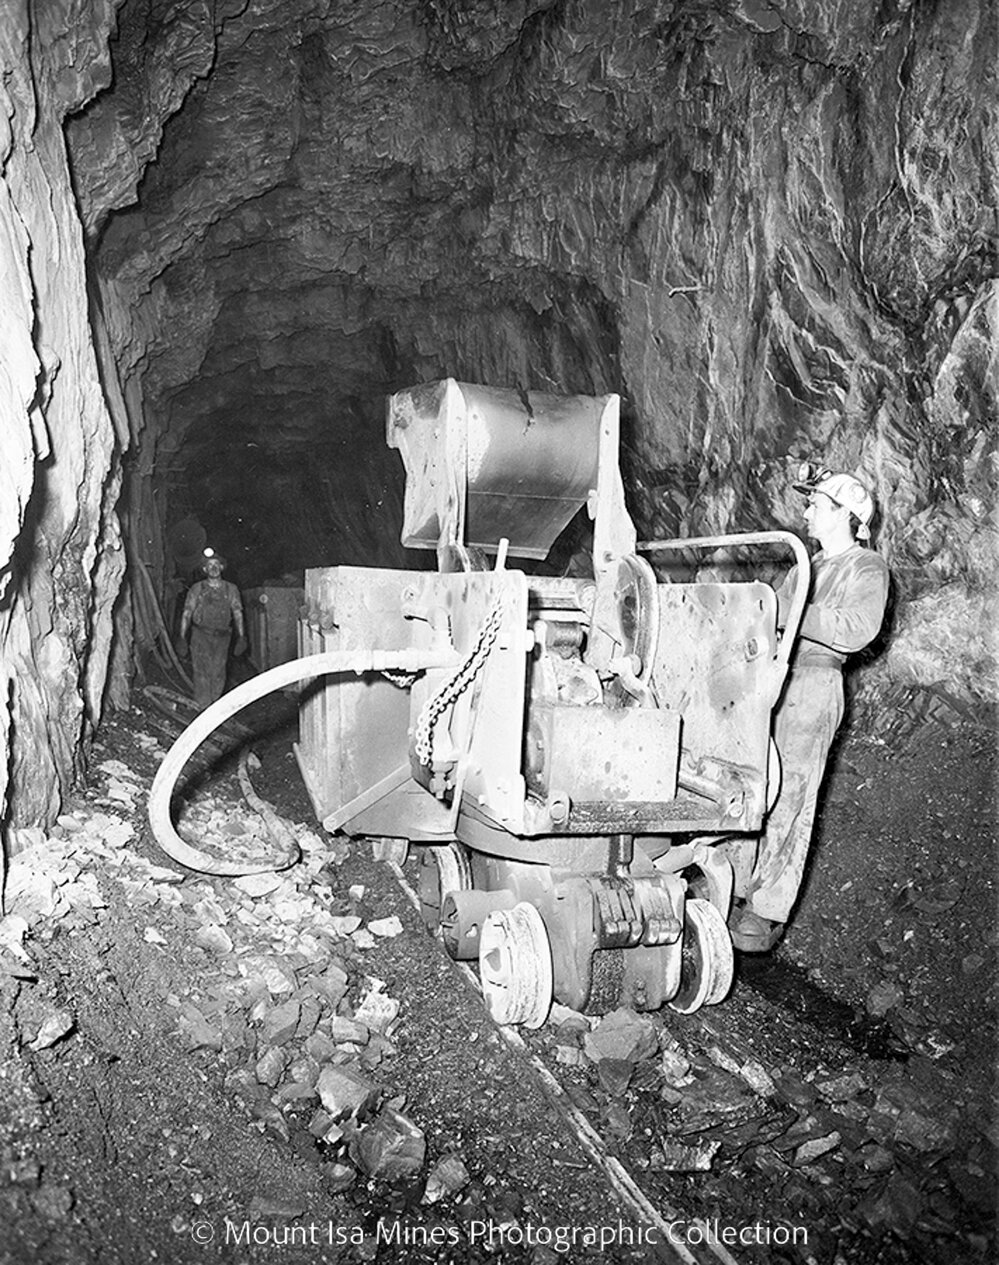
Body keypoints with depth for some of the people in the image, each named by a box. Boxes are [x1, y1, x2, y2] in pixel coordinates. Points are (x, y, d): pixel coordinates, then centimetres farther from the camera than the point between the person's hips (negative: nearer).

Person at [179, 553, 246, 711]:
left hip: (222, 636, 2)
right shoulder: (196, 589, 4)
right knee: (202, 671, -8)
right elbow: (187, 613, 4)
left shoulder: (231, 589, 8)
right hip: (201, 634, -2)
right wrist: (182, 635, -2)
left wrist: (241, 636, 0)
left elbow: (237, 613, 7)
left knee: (218, 673, 3)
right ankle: (203, 708, -6)